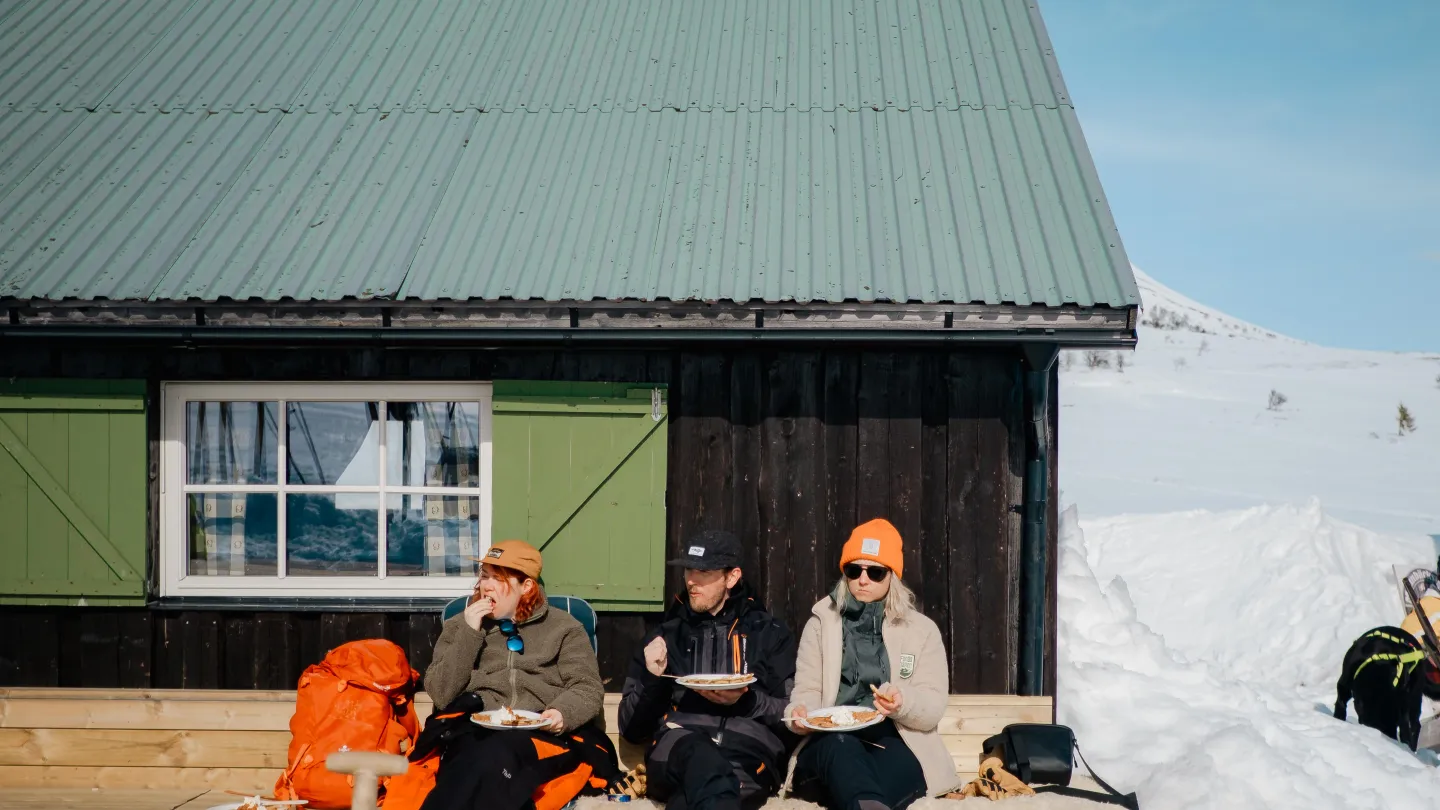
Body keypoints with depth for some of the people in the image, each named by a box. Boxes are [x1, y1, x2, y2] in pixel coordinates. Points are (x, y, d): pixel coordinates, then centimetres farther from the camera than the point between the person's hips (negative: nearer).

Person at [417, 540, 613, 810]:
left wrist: (564, 713, -17)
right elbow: (441, 695, 5)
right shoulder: (459, 626, 17)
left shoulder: (563, 626, 14)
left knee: (497, 754, -37)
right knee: (486, 761, -37)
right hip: (473, 729, 1)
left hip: (543, 731, -1)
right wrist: (469, 634, -3)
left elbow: (588, 689, 6)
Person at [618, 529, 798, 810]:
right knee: (700, 755, -41)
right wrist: (652, 680, 2)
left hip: (749, 750, -1)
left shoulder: (770, 634, 19)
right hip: (676, 752, 1)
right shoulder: (666, 636, 23)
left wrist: (746, 702, -6)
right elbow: (631, 729, 20)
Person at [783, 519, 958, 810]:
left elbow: (933, 707, 4)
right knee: (840, 747, -40)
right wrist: (801, 713, -16)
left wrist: (903, 703, -20)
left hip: (895, 744, 1)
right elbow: (807, 690, 9)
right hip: (832, 742, -1)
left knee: (892, 763, -39)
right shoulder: (822, 622, 16)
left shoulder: (922, 629, 14)